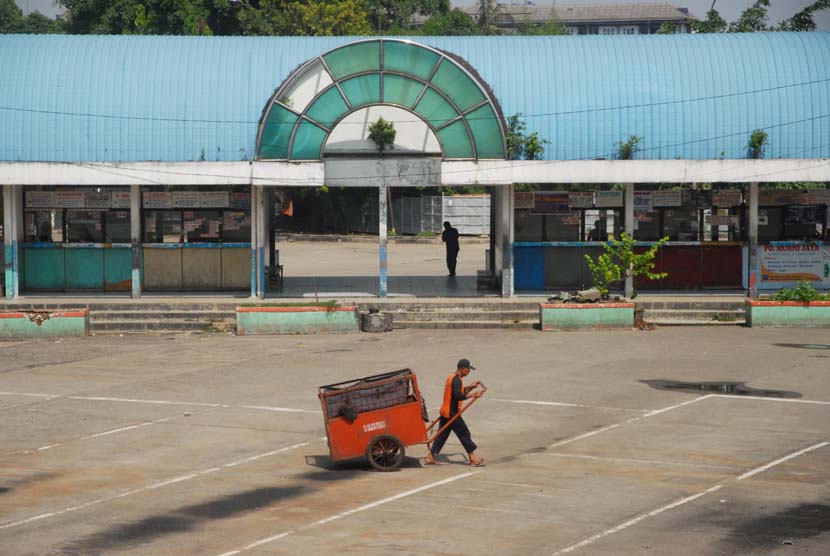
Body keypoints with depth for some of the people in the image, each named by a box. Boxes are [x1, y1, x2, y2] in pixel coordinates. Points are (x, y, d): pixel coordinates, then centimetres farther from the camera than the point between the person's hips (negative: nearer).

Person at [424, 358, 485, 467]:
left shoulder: (452, 377, 15)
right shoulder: (456, 380, -18)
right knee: (464, 434, -2)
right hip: (452, 413, -10)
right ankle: (473, 458, 2)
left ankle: (430, 457, 13)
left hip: (445, 412, 10)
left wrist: (470, 387, 13)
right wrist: (473, 394, -25)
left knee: (442, 434, 12)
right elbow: (458, 396, -29)